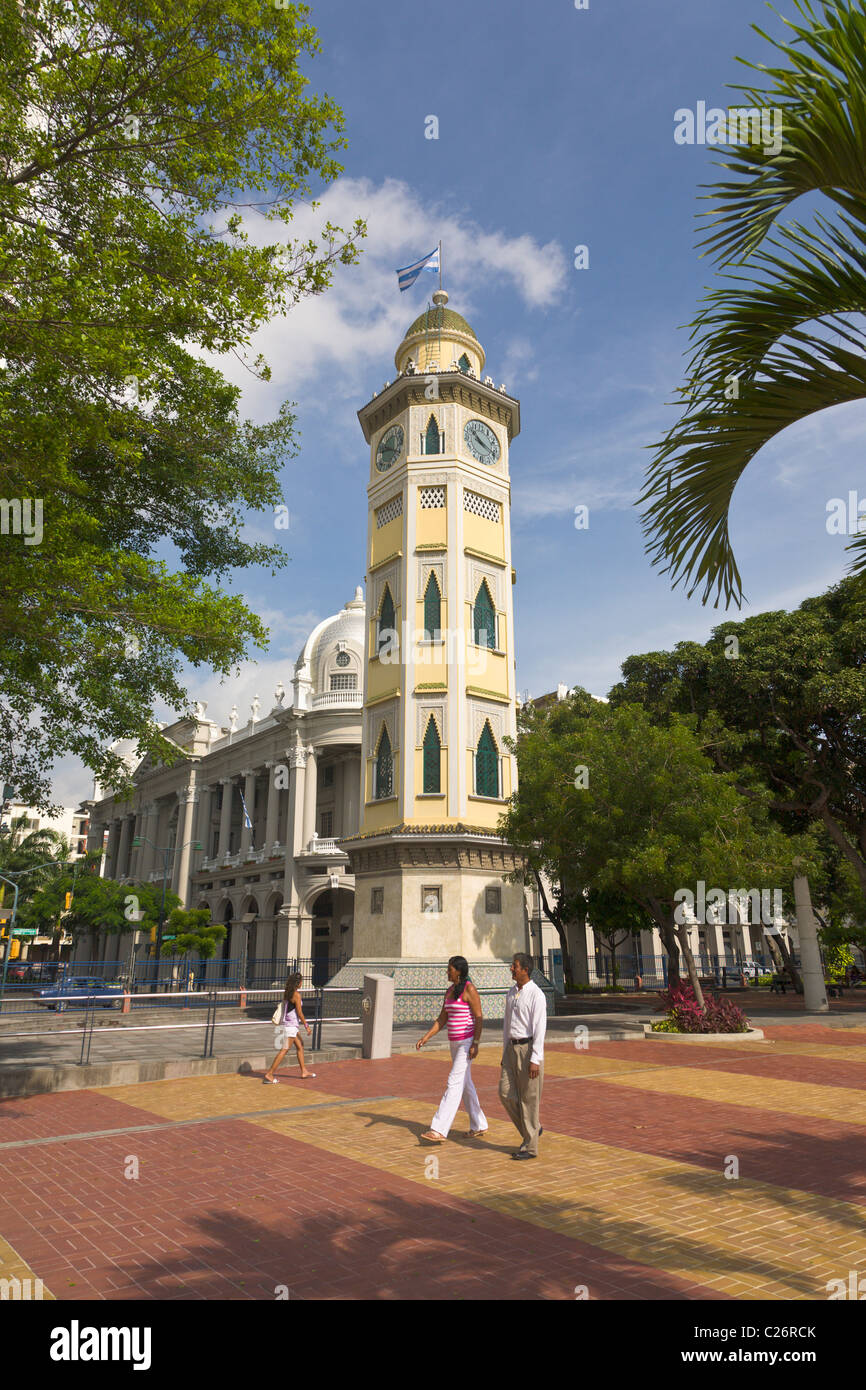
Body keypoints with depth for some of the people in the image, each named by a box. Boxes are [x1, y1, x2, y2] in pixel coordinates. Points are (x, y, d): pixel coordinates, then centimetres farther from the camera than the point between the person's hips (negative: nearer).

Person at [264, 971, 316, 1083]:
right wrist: (306, 1025, -8)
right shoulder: (297, 995, -16)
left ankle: (304, 1071, 24)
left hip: (286, 1023, 9)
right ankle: (269, 1074, -7)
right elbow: (299, 1013, -16)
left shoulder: (287, 994, 8)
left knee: (300, 1046, 17)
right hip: (291, 1025, -9)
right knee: (284, 1050, -6)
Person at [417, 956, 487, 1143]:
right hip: (455, 1042, 9)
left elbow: (479, 1018, -16)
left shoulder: (469, 989, -16)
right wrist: (426, 1037, 2)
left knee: (454, 1084, -11)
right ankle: (479, 1126, 25)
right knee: (465, 1084, 14)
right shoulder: (450, 991, 10)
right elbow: (442, 1019, 11)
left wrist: (475, 1044, -22)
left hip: (468, 1042, -9)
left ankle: (439, 1131, -13)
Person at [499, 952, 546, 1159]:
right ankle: (532, 1129, 23)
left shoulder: (536, 995, -14)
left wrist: (535, 1060, -21)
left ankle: (530, 1147, 13)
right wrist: (504, 1053, 18)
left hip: (529, 1048, -7)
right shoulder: (511, 993, 10)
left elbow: (540, 1028, -18)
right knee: (506, 1093, 4)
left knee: (529, 1099, 1)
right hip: (512, 1048, 7)